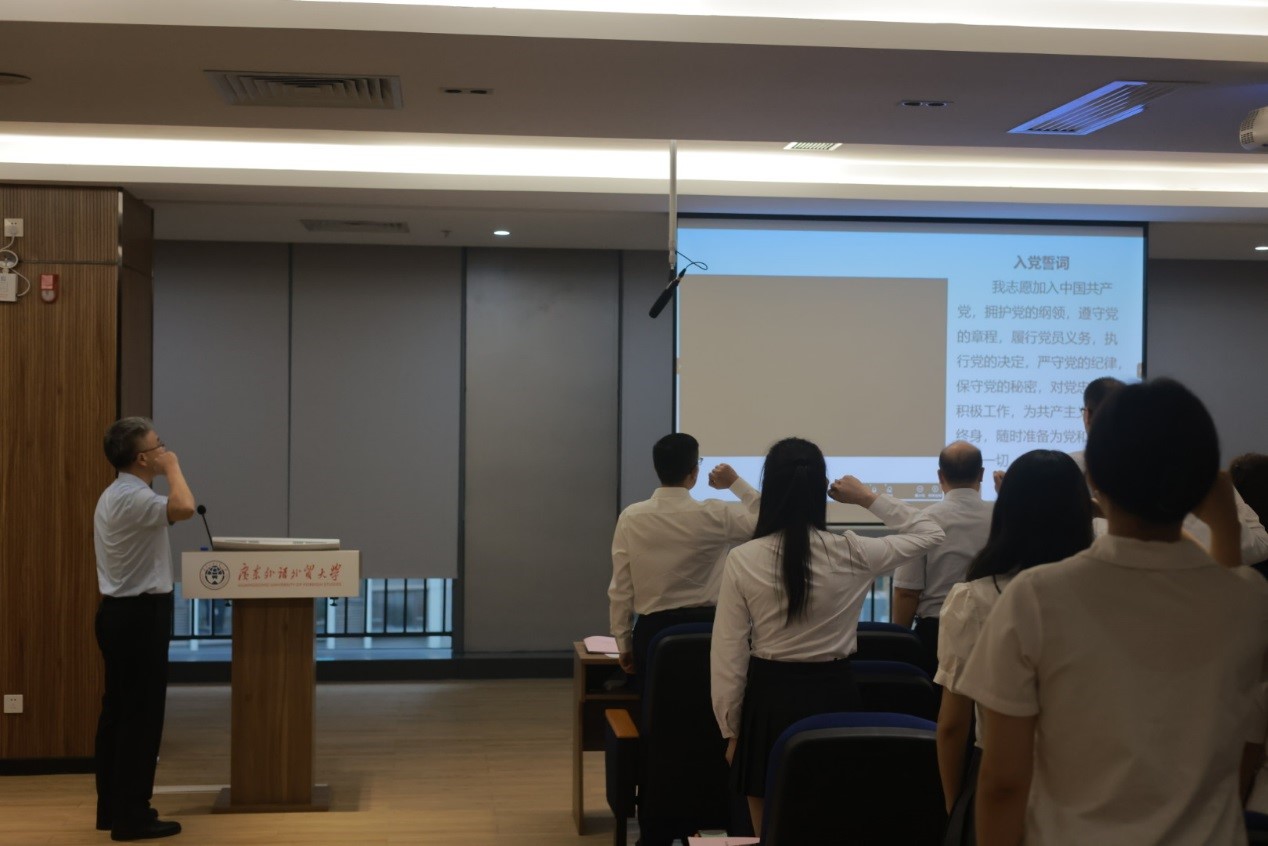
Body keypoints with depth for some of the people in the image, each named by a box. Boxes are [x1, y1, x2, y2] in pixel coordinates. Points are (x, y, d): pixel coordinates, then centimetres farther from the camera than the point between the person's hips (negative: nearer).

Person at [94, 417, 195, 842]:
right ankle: (131, 816, -1)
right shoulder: (132, 498, -20)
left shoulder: (115, 495, 14)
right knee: (141, 715, -5)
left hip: (122, 612, 11)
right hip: (139, 615, -10)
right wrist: (173, 467, -21)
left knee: (118, 711, 13)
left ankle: (112, 807, 19)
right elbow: (184, 508, -38)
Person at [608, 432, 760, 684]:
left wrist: (624, 644, 8)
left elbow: (621, 589, -2)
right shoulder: (714, 515, -11)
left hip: (652, 630, 1)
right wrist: (736, 483, 6)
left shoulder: (631, 518, -6)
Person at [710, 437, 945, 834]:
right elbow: (930, 533, 7)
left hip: (770, 700, -1)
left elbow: (728, 655, -7)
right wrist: (870, 499, 8)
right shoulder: (851, 553, -9)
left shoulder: (743, 559, -11)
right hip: (832, 696, 1)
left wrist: (731, 729, 4)